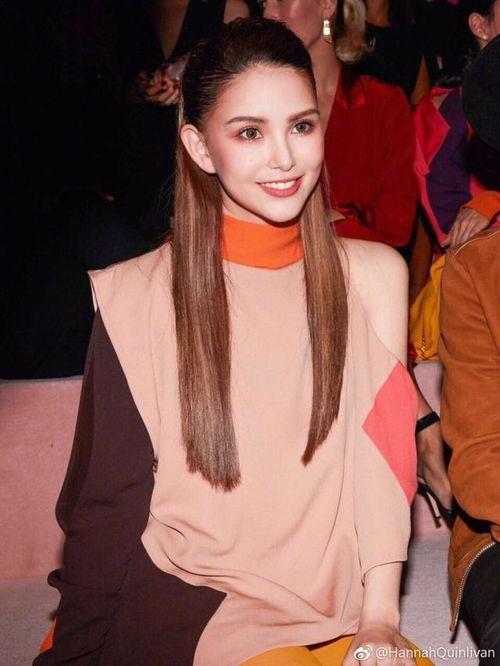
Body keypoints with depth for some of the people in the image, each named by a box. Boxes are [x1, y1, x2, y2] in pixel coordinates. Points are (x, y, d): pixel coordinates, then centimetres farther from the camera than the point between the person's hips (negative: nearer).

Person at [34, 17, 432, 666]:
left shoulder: (373, 274, 5)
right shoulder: (134, 296, -2)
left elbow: (384, 463, 1)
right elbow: (106, 504, 1)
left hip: (337, 614, 3)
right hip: (182, 606, -2)